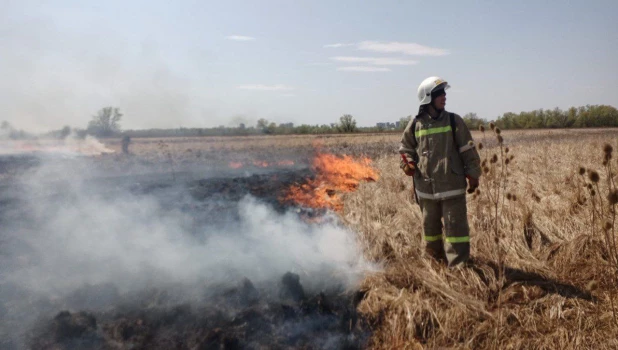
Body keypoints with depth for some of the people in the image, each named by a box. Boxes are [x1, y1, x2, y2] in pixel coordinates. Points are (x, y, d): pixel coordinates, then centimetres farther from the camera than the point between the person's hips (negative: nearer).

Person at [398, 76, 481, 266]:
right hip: (426, 185, 2)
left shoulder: (454, 121, 0)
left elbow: (468, 150, 3)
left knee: (456, 225, -5)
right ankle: (436, 255, 38)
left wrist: (473, 174, 1)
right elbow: (406, 148, 14)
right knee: (430, 223, 16)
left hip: (452, 184, -2)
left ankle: (459, 264, 3)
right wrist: (408, 163, -4)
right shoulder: (415, 124, 1)